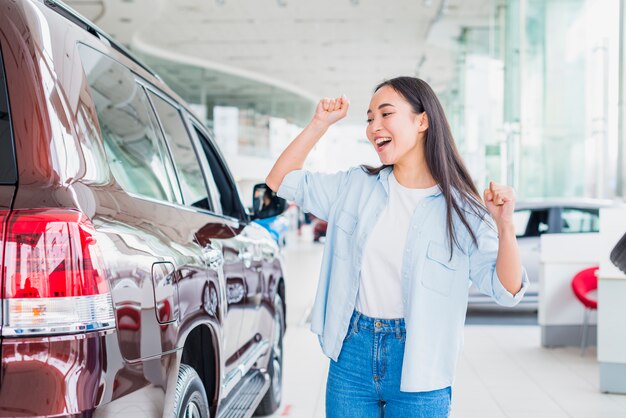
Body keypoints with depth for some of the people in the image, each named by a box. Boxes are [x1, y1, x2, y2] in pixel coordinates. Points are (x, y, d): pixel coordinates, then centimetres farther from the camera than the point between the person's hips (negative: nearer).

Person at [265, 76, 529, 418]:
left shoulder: (460, 209, -7)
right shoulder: (356, 186, 4)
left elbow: (506, 291, -9)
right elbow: (280, 181, 9)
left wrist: (505, 227, -26)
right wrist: (320, 123, 1)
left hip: (418, 365, -3)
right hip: (351, 352, 3)